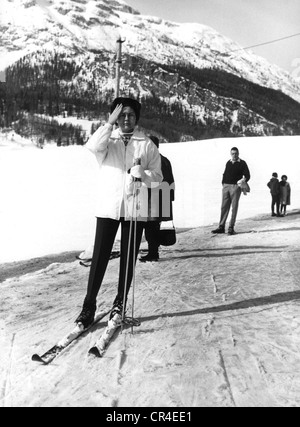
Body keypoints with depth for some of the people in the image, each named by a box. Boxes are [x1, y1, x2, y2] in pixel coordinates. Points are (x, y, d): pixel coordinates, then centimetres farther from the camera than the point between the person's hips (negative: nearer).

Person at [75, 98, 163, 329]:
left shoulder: (147, 144, 8)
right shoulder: (108, 140, 8)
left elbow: (158, 176, 2)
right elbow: (93, 146, -15)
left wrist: (142, 173, -17)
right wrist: (110, 122, -14)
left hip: (135, 208, 1)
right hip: (108, 206, 0)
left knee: (129, 257, 6)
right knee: (100, 255, -3)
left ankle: (120, 303, 20)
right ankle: (89, 304, 7)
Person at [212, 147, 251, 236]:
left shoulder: (242, 163, 3)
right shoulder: (228, 163, 16)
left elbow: (247, 176, 1)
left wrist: (243, 180, -18)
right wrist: (223, 183, 9)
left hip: (235, 187, -4)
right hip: (226, 186, 4)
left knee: (234, 207, -3)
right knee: (224, 207, 3)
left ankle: (231, 228, 1)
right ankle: (221, 227, 6)